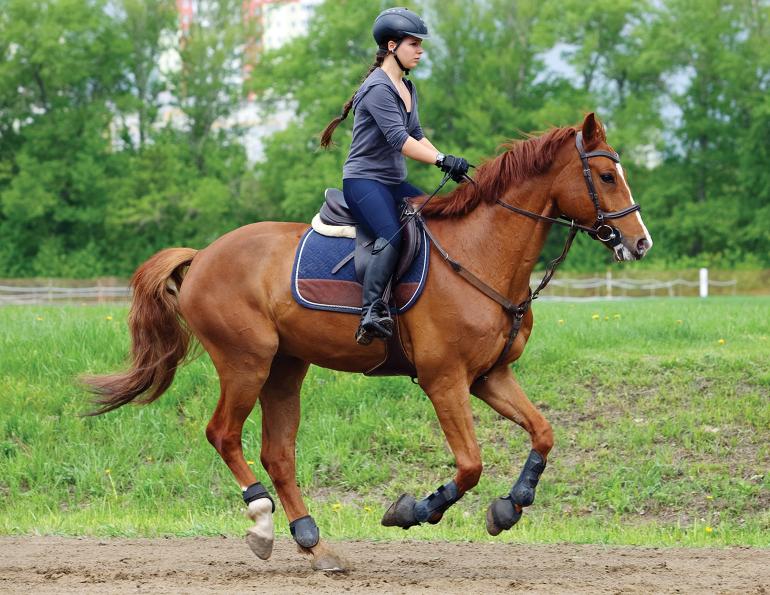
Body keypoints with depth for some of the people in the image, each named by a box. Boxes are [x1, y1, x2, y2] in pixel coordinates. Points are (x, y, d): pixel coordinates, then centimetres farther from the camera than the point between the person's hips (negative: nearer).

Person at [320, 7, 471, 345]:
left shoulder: (407, 88, 16)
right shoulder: (378, 88, -15)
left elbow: (417, 135, 18)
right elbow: (399, 140, -23)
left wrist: (447, 163, 4)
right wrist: (442, 161, -28)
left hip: (394, 182, 10)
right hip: (364, 181, -10)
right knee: (393, 234, -33)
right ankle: (372, 313, -38)